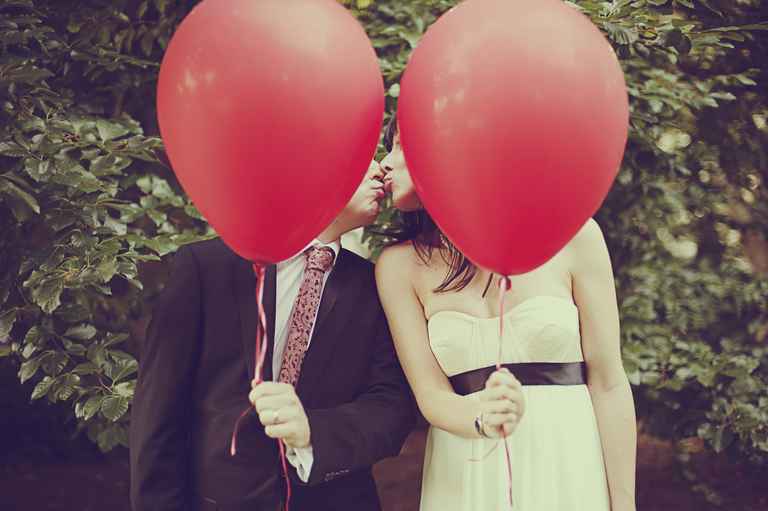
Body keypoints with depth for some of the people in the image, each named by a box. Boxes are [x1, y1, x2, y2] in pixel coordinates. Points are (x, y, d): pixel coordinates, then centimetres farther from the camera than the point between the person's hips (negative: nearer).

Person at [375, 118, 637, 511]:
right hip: (464, 479, 1)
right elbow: (430, 394, -5)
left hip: (569, 469, -1)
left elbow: (608, 383, -4)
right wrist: (483, 421, -26)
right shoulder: (401, 265, -1)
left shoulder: (570, 234, -7)